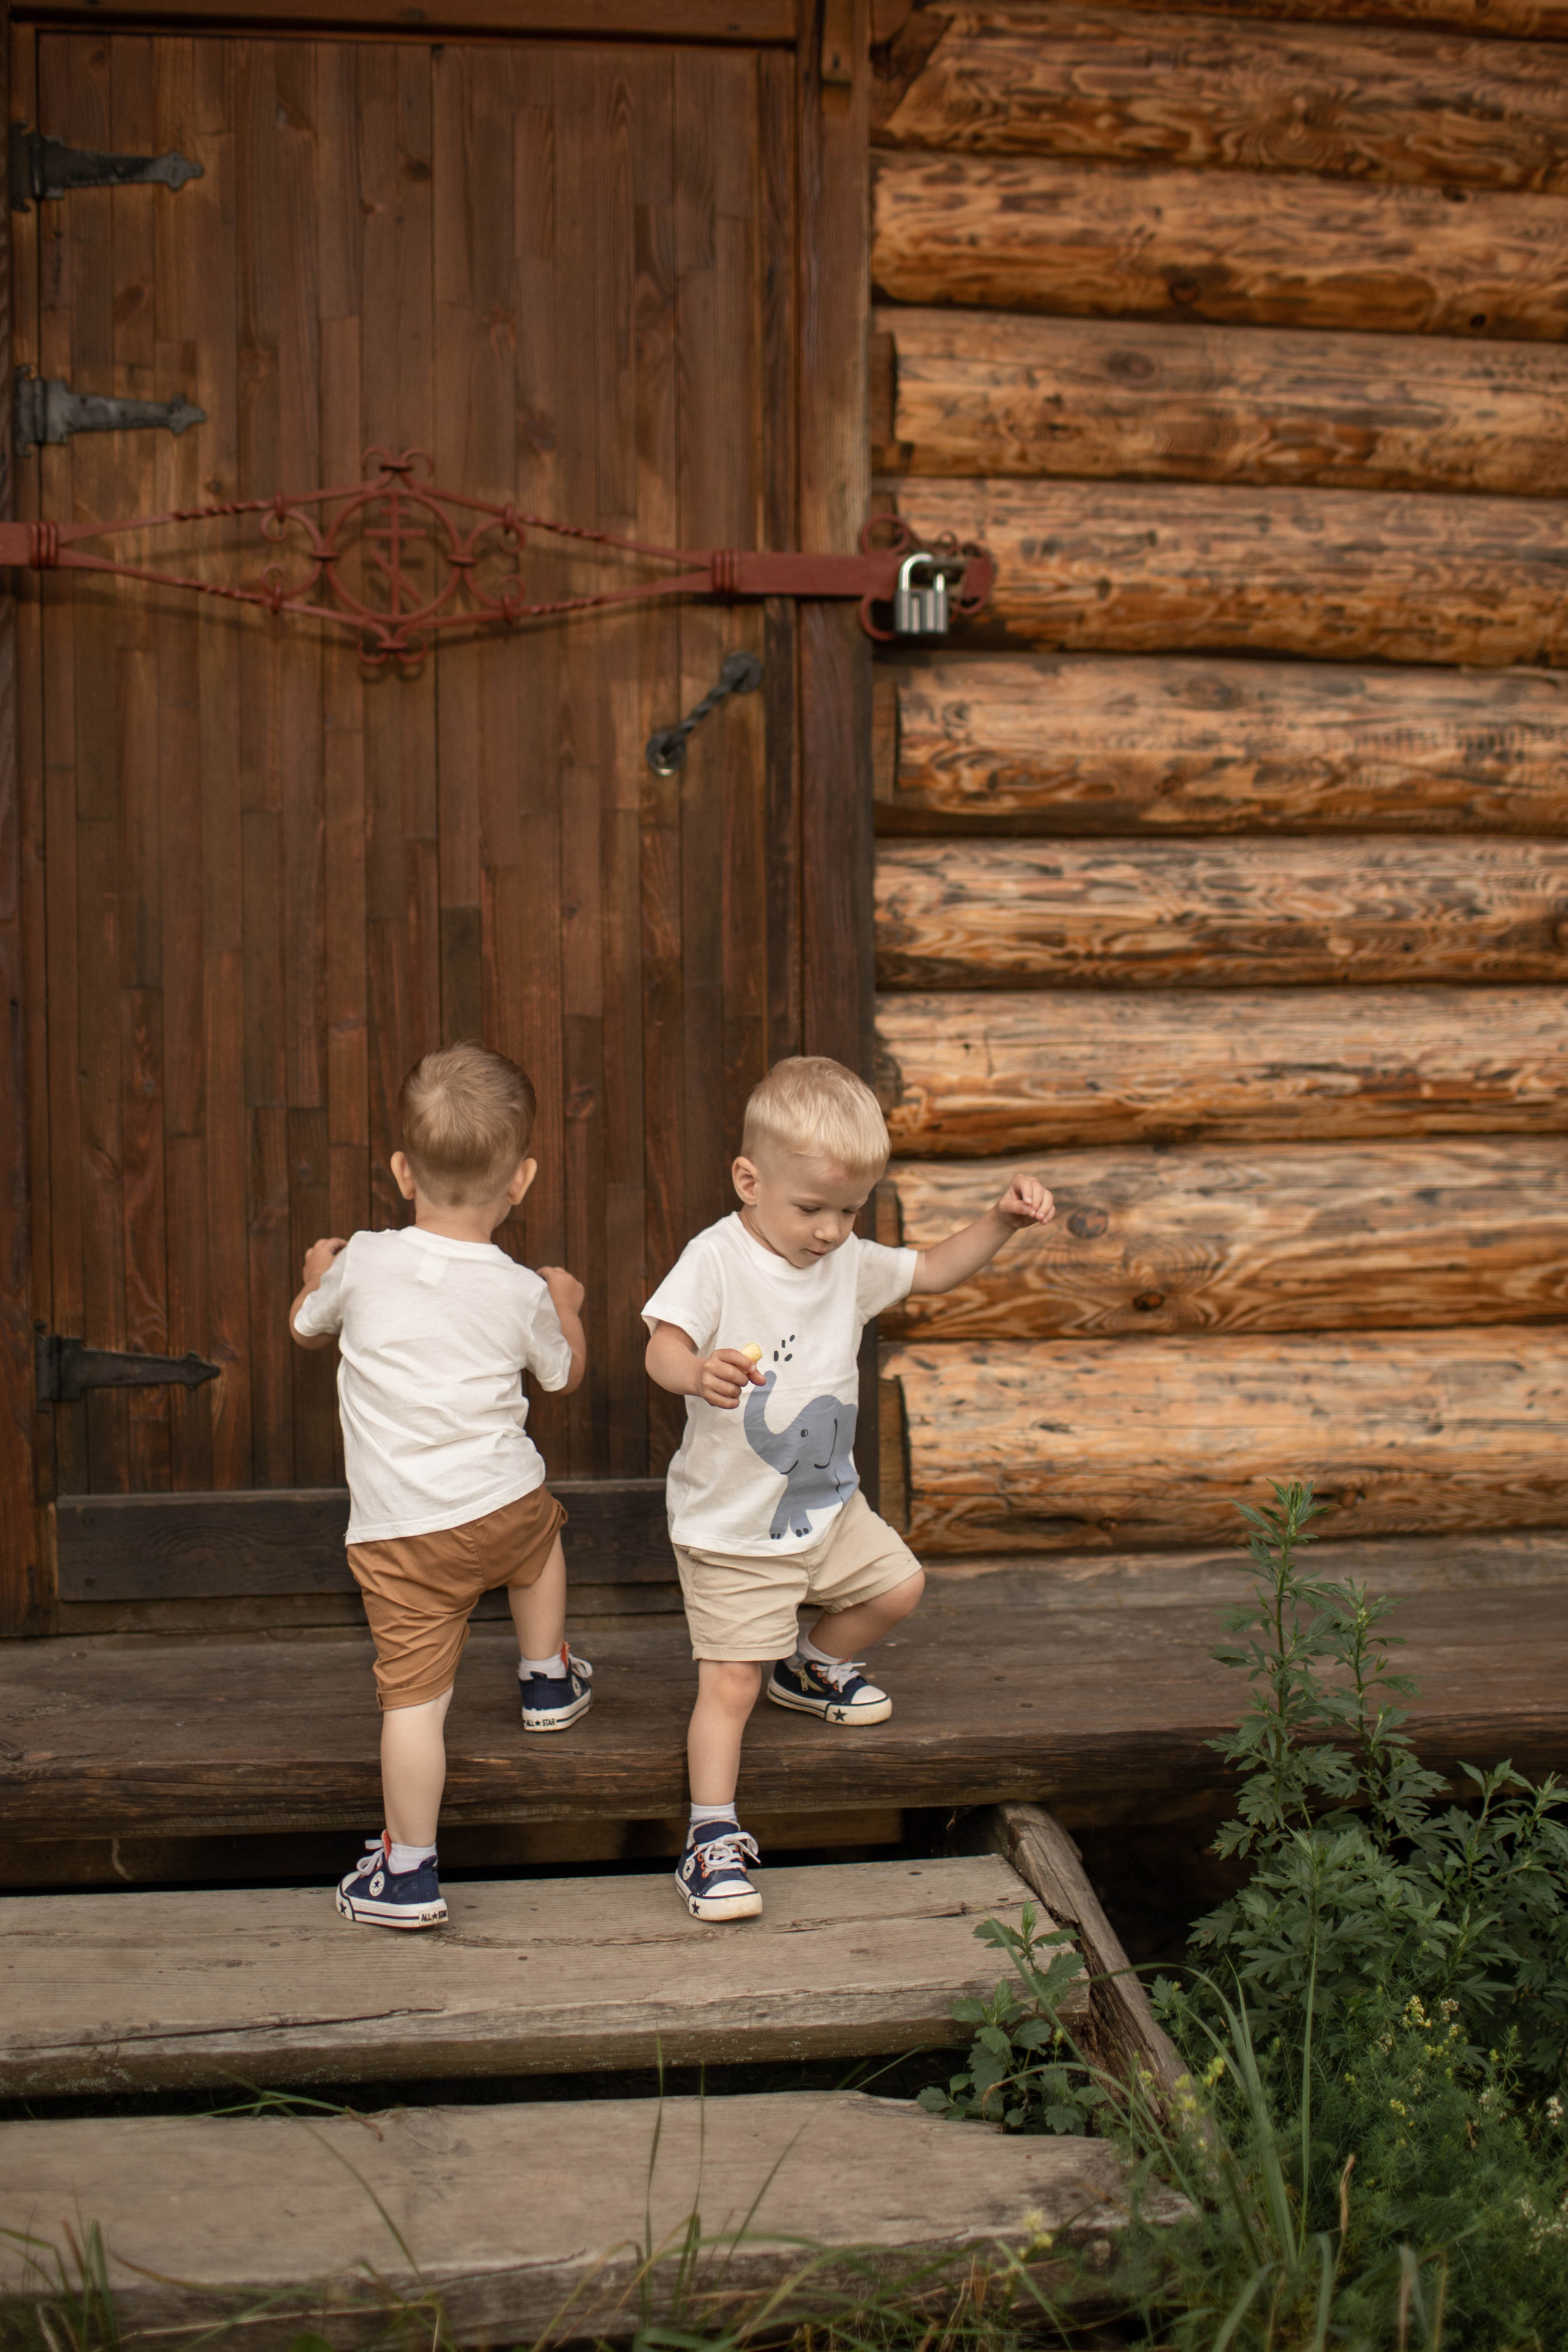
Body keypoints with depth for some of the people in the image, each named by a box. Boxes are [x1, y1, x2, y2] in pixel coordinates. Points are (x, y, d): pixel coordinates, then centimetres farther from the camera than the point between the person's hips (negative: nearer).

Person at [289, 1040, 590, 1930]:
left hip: (402, 1532, -2)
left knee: (415, 1694, -1)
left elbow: (308, 1327, 15)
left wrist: (317, 1280, 37)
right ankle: (548, 1679, 52)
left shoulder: (363, 1265, -6)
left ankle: (408, 1872, 2)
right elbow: (565, 1372, 16)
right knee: (541, 1528, 37)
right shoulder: (523, 1293, -4)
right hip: (507, 1503, 2)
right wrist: (568, 1308, 35)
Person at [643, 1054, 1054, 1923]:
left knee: (897, 1585, 19)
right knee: (729, 1682, -7)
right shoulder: (716, 1262, -22)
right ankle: (712, 1839, 4)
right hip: (731, 1526, -7)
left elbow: (932, 1269, 14)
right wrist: (699, 1372, -60)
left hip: (827, 1506, 7)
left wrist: (1001, 1220, -1)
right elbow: (662, 1345, -37)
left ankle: (810, 1663, 44)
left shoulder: (847, 1264, 1)